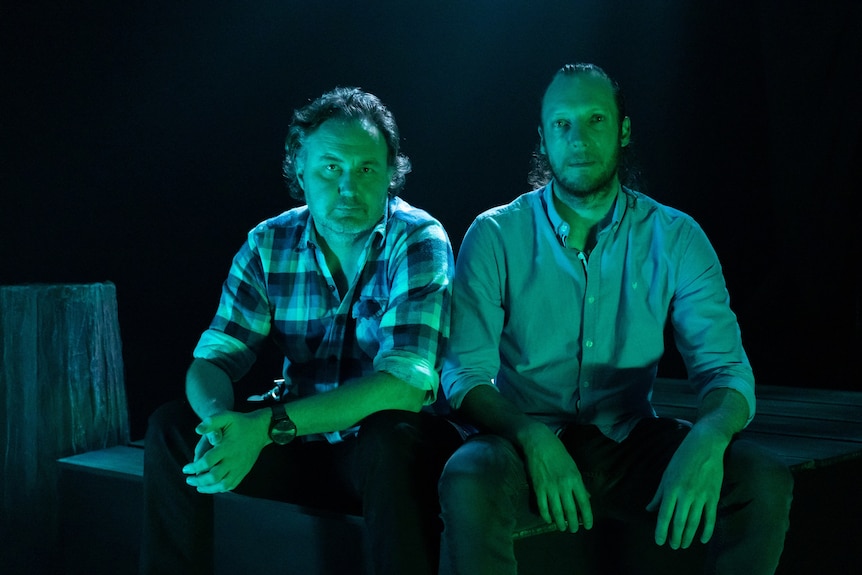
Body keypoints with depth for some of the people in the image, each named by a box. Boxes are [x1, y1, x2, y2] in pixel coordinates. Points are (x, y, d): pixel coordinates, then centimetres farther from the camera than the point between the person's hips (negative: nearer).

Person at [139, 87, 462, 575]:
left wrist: (268, 425, -34)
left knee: (390, 439, -36)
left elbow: (404, 381, -26)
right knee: (171, 429, -12)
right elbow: (213, 358, -3)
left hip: (388, 444, -4)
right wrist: (221, 420, -29)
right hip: (301, 440, 4)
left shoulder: (418, 241, -15)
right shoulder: (268, 246, -1)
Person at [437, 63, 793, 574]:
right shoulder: (495, 236, -2)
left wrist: (708, 437, -28)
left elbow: (724, 366, -3)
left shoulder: (675, 238, 3)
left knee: (765, 482, -22)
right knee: (466, 485, -36)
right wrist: (535, 441, -29)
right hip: (529, 441, -2)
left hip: (630, 442, 2)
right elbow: (465, 374, -8)